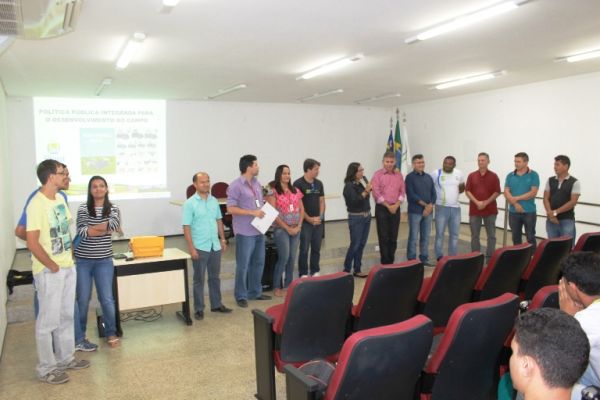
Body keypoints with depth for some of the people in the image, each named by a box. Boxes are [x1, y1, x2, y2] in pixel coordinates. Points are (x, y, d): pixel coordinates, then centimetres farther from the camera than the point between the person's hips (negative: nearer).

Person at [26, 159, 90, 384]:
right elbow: (32, 243, -23)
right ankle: (46, 369, 17)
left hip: (68, 267, 8)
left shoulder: (60, 199, 7)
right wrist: (53, 266, -14)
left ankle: (66, 358, 32)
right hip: (49, 271, -8)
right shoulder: (37, 205, -20)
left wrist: (68, 257, 11)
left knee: (66, 315, 17)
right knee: (48, 320, 3)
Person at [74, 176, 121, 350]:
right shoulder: (83, 209, -1)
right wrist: (105, 229, -12)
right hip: (83, 260, -1)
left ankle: (111, 333, 23)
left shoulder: (113, 209, 4)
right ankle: (78, 338, 20)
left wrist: (91, 228, -13)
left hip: (104, 260, 1)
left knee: (107, 299, 5)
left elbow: (114, 224, -17)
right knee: (83, 299, 5)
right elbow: (81, 232, -14)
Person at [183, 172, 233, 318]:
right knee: (199, 279, 6)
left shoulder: (214, 201, 6)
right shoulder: (189, 203, -10)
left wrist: (223, 239, 10)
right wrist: (191, 248, -16)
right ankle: (199, 309, 16)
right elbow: (186, 227, -11)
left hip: (215, 246, 5)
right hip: (200, 247, -5)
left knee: (215, 277, 15)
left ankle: (216, 304, 28)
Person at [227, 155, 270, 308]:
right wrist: (252, 213, -21)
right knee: (243, 265, 1)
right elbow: (231, 208, -16)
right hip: (245, 232, -8)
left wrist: (264, 212, -1)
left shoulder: (257, 183, 12)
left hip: (259, 230, 8)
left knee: (258, 263, 15)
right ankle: (241, 296, 13)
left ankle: (255, 292, 29)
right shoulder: (236, 186, -12)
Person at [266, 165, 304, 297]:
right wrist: (287, 228, -12)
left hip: (296, 229, 5)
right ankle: (276, 286, 6)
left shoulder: (295, 191, 10)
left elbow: (301, 209, 11)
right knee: (284, 257, -7)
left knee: (292, 258, 8)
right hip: (281, 229, -5)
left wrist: (299, 226, -2)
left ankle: (288, 284, 21)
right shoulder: (273, 192, -6)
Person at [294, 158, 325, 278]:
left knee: (316, 249, 11)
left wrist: (320, 216, -2)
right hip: (305, 222, -5)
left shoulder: (319, 183, 9)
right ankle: (303, 274, 10)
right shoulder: (298, 184, -9)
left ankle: (315, 271, 22)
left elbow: (322, 201, 13)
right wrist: (309, 219, -12)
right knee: (304, 249, 0)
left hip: (318, 222, 6)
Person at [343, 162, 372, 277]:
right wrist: (366, 191, -21)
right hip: (356, 218, -7)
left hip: (366, 216, 7)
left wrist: (368, 190, 1)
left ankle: (357, 270, 18)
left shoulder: (360, 184, 8)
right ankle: (346, 270, 8)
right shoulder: (349, 186, -12)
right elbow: (355, 201, -21)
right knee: (355, 245, -4)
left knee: (362, 244, 10)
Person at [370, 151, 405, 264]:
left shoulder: (399, 175, 8)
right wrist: (388, 206, -12)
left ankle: (391, 261, 17)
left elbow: (402, 192, 6)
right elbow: (376, 193, -10)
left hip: (395, 208, 4)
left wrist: (396, 205, -8)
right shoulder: (378, 174, -3)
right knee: (384, 237, -1)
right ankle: (385, 262, 7)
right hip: (382, 208, -3)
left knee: (393, 237, 7)